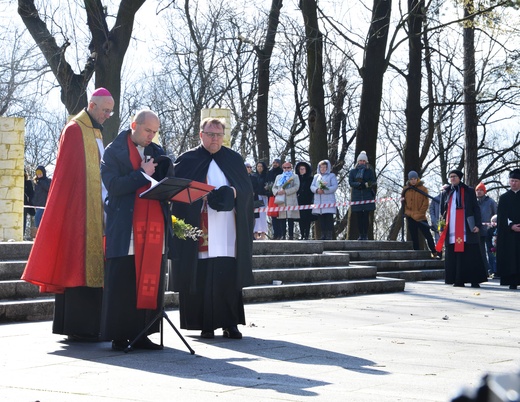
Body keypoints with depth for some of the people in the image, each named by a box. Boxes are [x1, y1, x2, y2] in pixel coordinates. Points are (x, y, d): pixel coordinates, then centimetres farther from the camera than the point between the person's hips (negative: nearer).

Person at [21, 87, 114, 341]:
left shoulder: (95, 132, 20)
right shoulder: (74, 130, -7)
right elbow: (69, 174, -13)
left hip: (96, 210, 9)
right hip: (79, 209, -9)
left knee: (92, 264, 8)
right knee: (80, 263, -9)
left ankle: (90, 325, 11)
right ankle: (79, 328, -9)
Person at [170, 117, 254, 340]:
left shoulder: (234, 159, 14)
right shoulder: (187, 160, 6)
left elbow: (247, 188, 11)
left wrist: (235, 192, -9)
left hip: (228, 232, 2)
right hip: (198, 229, -2)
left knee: (229, 277, -2)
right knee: (201, 277, -4)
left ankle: (230, 323, 5)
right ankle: (205, 324, 4)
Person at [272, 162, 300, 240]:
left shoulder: (295, 176, 12)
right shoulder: (278, 177, 24)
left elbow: (296, 187, -4)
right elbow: (274, 187, 18)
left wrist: (285, 191, -13)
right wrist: (277, 192, -6)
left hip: (291, 201, -3)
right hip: (281, 201, 3)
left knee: (290, 219, -8)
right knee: (282, 219, -2)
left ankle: (291, 236, -7)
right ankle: (282, 235, -2)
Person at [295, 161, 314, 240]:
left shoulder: (310, 179, 4)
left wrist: (311, 199, -10)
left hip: (307, 201, -3)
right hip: (300, 202, 3)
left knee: (307, 218, -5)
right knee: (301, 218, 1)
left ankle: (306, 235, -4)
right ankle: (302, 234, 4)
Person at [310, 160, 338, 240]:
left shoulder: (331, 176, 8)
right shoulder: (316, 176, 21)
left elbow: (335, 186, -5)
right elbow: (312, 187, 12)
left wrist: (324, 191, -18)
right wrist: (317, 190, -11)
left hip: (328, 200, -4)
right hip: (318, 201, 4)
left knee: (329, 218, -9)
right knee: (321, 218, 1)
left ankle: (329, 235, -10)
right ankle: (323, 235, 4)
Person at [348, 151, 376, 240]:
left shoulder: (369, 171, 10)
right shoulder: (352, 172, 12)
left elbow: (373, 182, 1)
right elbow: (350, 183, 0)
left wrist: (367, 184, -20)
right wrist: (359, 184, -17)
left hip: (367, 196, -1)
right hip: (357, 197, 1)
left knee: (366, 216, -5)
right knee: (359, 217, -1)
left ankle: (365, 235, -4)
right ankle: (361, 235, 3)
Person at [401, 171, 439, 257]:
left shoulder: (423, 189, -1)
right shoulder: (406, 189, 7)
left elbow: (425, 203, -3)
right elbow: (404, 202, 12)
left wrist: (419, 214, -10)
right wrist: (409, 212, -1)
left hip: (421, 217, -3)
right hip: (410, 217, 3)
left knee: (427, 235, -5)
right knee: (414, 237, 6)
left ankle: (434, 253, -2)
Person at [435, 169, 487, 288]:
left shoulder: (469, 191, 8)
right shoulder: (445, 192, 16)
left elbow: (476, 209, 5)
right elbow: (442, 211, 17)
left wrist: (478, 224, -6)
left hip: (467, 229, -2)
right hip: (451, 231, 2)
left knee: (471, 255, -6)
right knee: (453, 256, -2)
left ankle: (474, 280, -4)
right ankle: (458, 281, 2)